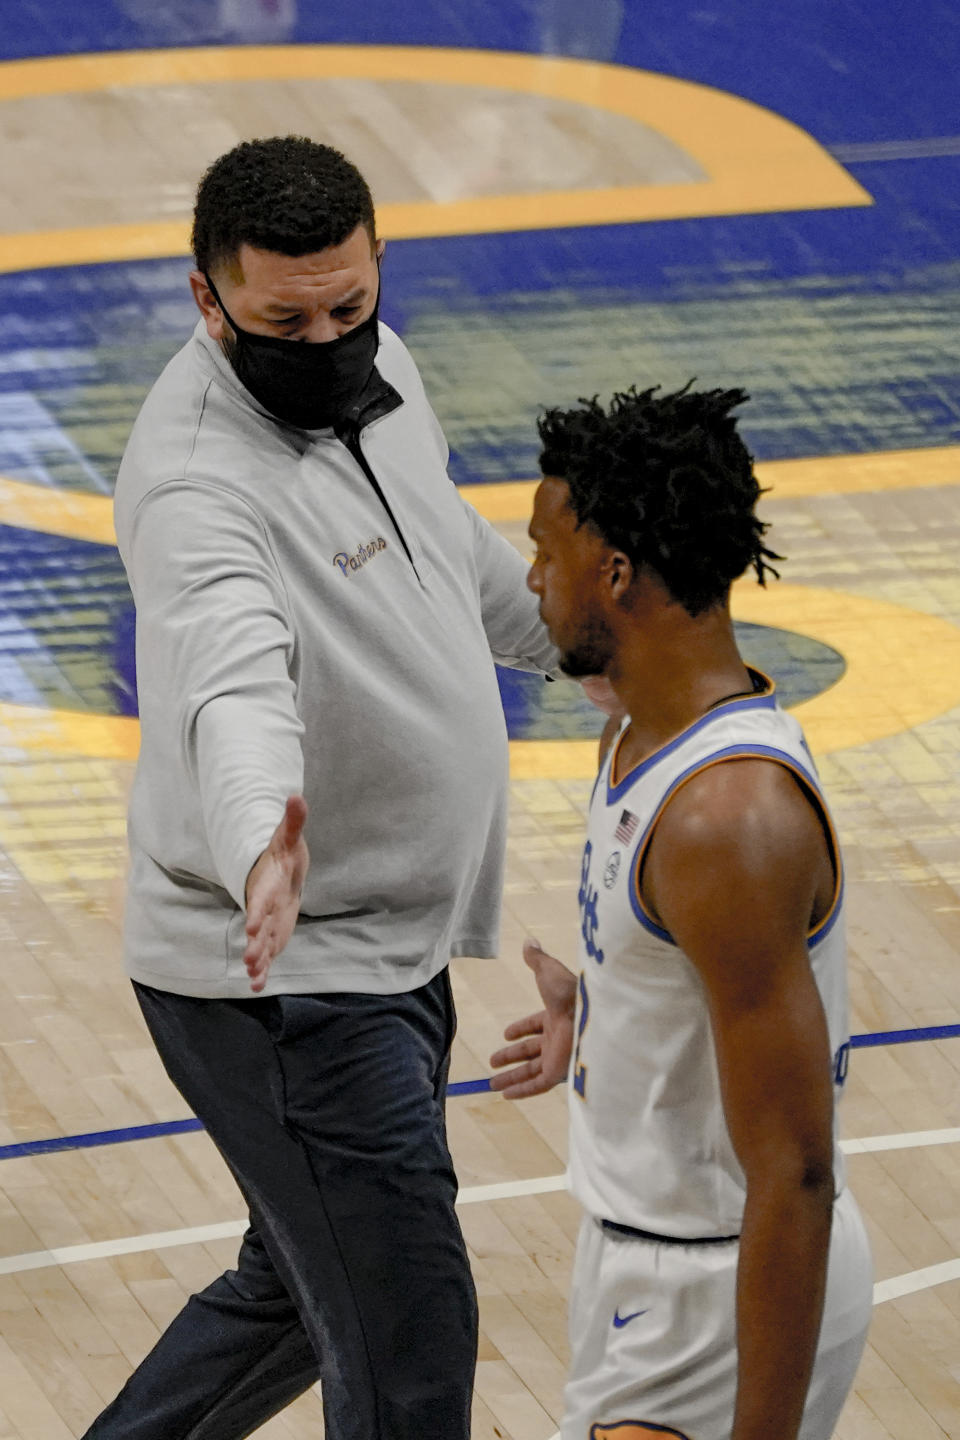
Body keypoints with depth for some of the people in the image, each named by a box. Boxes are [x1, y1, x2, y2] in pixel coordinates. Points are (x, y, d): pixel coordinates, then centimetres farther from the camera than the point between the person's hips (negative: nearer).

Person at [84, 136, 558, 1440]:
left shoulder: (375, 369, 3)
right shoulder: (196, 481, -26)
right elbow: (234, 680, -46)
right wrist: (263, 843, -65)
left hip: (391, 953, 9)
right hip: (278, 983, -9)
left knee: (300, 1292, 24)